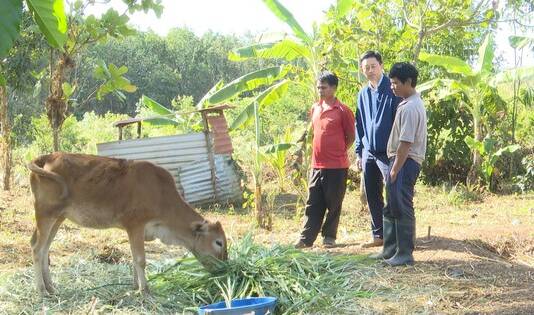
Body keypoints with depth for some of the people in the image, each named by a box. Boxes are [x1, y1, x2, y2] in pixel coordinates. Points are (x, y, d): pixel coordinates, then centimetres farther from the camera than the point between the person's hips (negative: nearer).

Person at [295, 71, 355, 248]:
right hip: (317, 165, 5)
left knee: (333, 204, 5)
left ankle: (329, 237, 16)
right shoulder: (315, 109, 10)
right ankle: (306, 238, 9)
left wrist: (338, 153, 1)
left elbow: (351, 137, -2)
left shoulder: (342, 111, -8)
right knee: (313, 204, 6)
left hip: (336, 167, -5)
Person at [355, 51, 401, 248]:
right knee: (372, 196, 11)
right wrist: (359, 152, 14)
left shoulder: (392, 90, -7)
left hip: (388, 152, -7)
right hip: (369, 152, 7)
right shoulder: (363, 94, 13)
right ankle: (378, 235, 20)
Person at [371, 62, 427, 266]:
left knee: (402, 209, -5)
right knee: (391, 208, 15)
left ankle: (405, 253, 1)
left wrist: (395, 169, -18)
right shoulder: (412, 103, 15)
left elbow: (406, 142, -21)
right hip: (401, 160, 11)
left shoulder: (410, 108, -18)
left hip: (405, 162, -11)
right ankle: (390, 250, 22)